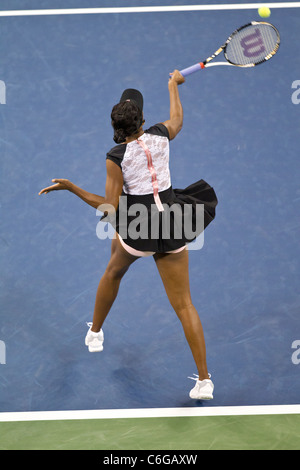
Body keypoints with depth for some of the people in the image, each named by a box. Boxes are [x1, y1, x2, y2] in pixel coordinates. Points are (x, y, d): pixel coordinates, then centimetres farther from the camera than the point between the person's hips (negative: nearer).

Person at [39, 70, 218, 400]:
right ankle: (204, 379, 0)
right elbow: (178, 120, 25)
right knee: (184, 304, 3)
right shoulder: (160, 136, -1)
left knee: (113, 271, 32)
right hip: (172, 225, 2)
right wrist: (173, 85, 41)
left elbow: (111, 208, -12)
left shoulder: (116, 157, -12)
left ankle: (95, 333, 51)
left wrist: (72, 188, -7)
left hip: (138, 227, -2)